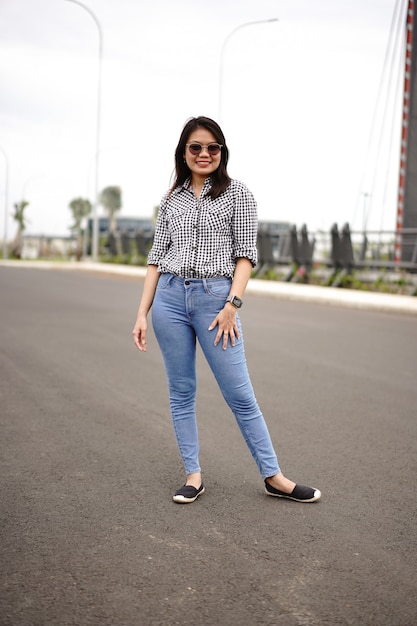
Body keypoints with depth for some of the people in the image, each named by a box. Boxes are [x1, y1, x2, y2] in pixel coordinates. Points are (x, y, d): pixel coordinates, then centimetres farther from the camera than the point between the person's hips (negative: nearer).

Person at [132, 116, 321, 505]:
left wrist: (232, 304, -13)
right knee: (181, 392, 6)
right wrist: (142, 313, 5)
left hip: (215, 298, -3)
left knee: (240, 394, -2)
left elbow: (246, 254, -1)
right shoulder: (171, 200, 12)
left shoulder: (237, 194, 4)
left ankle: (273, 477, 8)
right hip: (170, 298, 3)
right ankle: (193, 476, 16)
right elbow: (156, 258, 12)